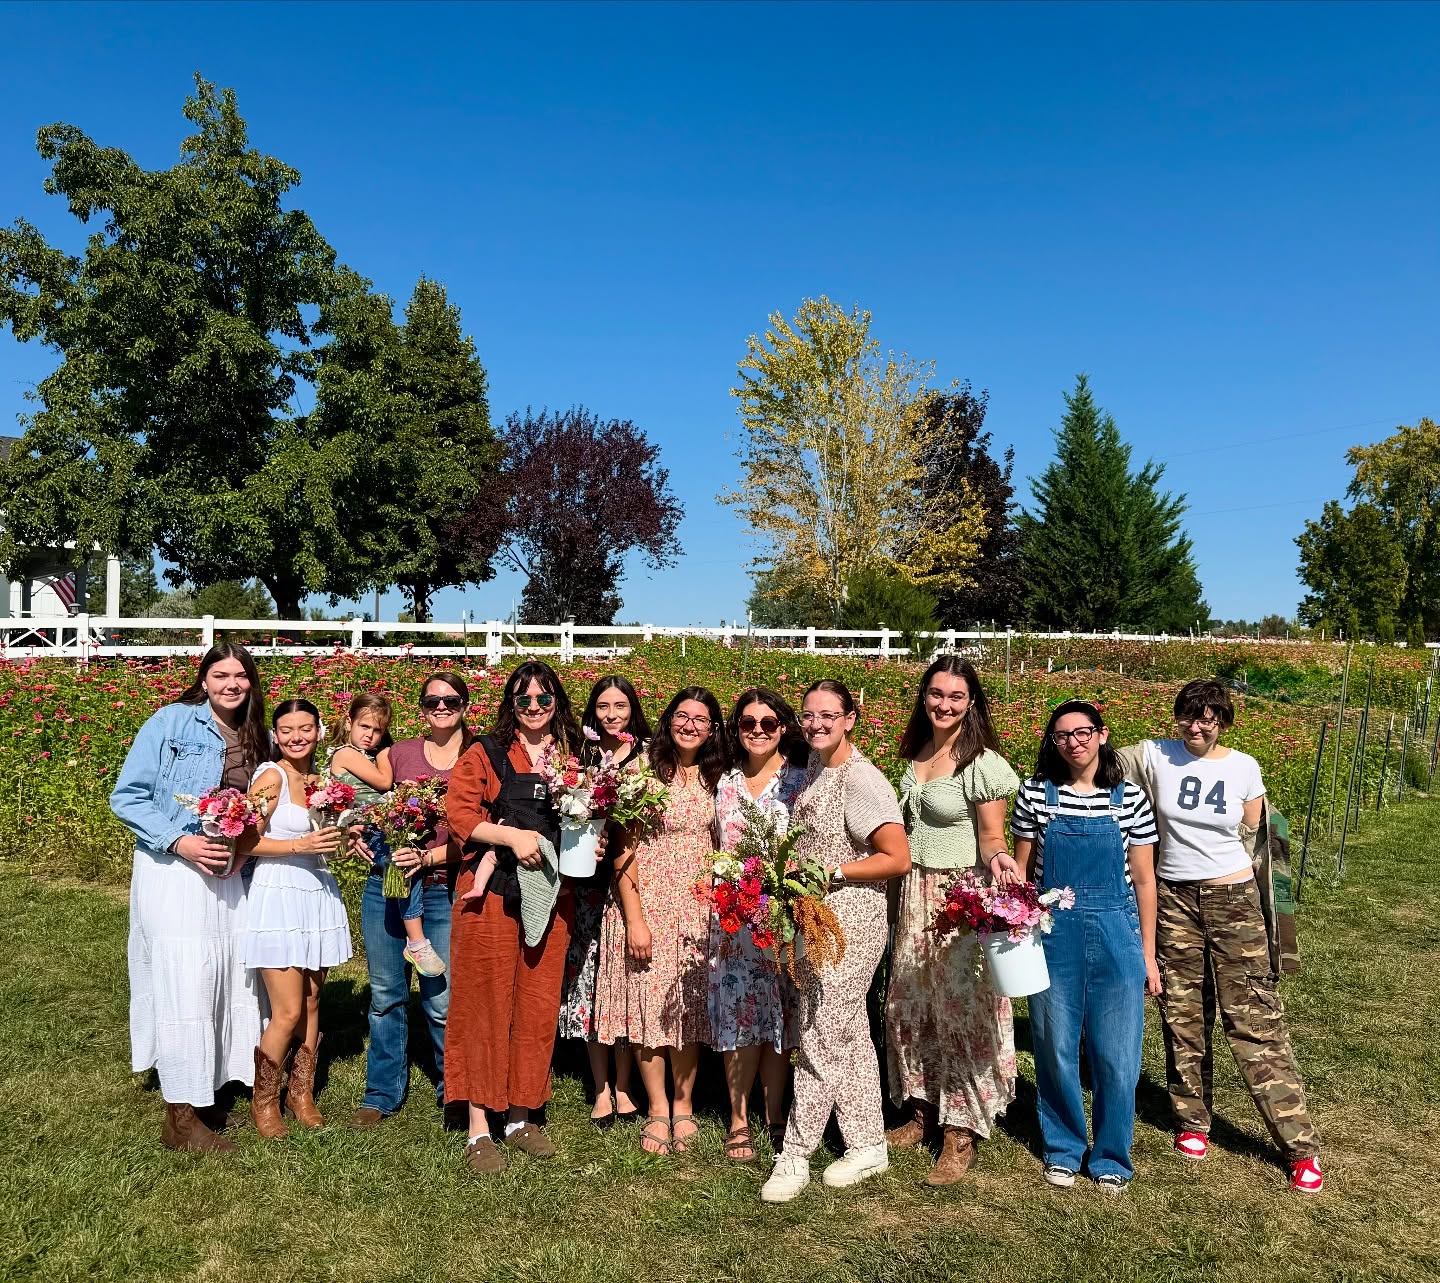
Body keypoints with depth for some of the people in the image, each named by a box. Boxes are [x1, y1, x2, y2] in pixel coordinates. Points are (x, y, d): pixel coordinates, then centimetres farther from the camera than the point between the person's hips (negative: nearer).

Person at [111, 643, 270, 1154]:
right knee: (183, 982, -6)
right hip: (173, 870, -6)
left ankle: (203, 1091, 24)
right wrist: (180, 842, -19)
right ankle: (181, 1117, 5)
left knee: (228, 979, 7)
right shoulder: (171, 721, -7)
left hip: (230, 875, 6)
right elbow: (126, 798, -9)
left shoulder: (255, 738, 10)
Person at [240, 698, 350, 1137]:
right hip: (279, 898, -6)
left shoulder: (320, 776, 8)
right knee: (288, 1013, -3)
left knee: (312, 1003, 13)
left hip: (318, 895, 6)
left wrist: (338, 840, 3)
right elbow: (246, 842, -15)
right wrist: (300, 845, -22)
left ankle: (301, 1092, 29)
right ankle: (263, 1100, 18)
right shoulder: (271, 777, -12)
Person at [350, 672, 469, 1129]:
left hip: (442, 890, -3)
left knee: (441, 1000, 1)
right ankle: (382, 1092, 27)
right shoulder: (399, 753, 8)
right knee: (386, 994, 12)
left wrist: (428, 857, -16)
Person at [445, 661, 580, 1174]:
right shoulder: (486, 753, 0)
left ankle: (520, 1117, 24)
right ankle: (479, 1128, 10)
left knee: (539, 1007, 9)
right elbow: (460, 812, -8)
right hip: (492, 894, -3)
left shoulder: (574, 756, 10)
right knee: (486, 1004, 1)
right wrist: (512, 835, -21)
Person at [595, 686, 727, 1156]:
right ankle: (657, 1108, 18)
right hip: (646, 899, -3)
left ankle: (684, 1104, 23)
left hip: (699, 904, 3)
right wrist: (633, 918, -14)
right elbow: (624, 848, -10)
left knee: (690, 1004, 7)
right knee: (647, 999, 2)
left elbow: (720, 847, 13)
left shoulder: (715, 779, 7)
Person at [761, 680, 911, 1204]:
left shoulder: (861, 778, -17)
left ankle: (795, 1156, 11)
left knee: (821, 1036, -1)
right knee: (850, 1034, 17)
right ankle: (868, 1145, 29)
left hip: (850, 921, -9)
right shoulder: (813, 768, 8)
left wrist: (832, 872, -19)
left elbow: (898, 859, -18)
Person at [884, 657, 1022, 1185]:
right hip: (915, 893, 7)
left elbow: (991, 837, -10)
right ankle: (923, 1113, 28)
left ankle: (962, 1134, 11)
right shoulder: (916, 752, 7)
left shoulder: (983, 763, -13)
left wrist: (998, 859, -30)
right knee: (908, 1004, 11)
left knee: (961, 1008, -1)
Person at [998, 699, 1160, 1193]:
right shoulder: (1036, 793, -1)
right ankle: (1063, 1148, 31)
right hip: (1053, 934, 1)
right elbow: (1023, 868, 8)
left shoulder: (1128, 798, -2)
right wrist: (1002, 861, -14)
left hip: (1115, 934, 0)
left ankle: (1111, 1156, 28)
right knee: (1056, 1048, 10)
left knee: (1115, 1054, 7)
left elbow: (1143, 880, 4)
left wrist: (1148, 953, 5)